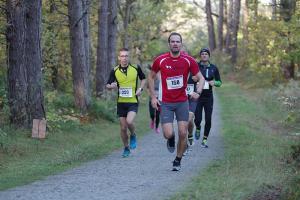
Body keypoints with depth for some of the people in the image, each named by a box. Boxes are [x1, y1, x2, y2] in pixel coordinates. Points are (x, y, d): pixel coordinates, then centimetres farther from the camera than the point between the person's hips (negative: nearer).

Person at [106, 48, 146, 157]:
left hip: (133, 101, -2)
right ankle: (126, 148, 24)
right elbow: (108, 86, 3)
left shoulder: (136, 68, -3)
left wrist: (140, 89, -4)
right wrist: (111, 86, -20)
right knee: (123, 128, 4)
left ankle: (133, 135, 9)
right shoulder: (114, 71, -2)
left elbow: (143, 78, 13)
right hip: (121, 102, 2)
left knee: (129, 122, -24)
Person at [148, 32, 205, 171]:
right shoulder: (160, 60, -6)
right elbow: (151, 76, 9)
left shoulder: (189, 60, -6)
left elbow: (201, 78, 1)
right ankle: (171, 139, 27)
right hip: (166, 103, -1)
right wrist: (153, 97, 4)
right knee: (168, 134, -12)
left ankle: (178, 161, 18)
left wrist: (198, 92, -19)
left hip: (182, 102, 1)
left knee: (182, 133, -3)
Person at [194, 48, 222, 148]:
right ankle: (198, 128, 30)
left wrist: (214, 82, -12)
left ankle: (204, 140, 12)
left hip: (208, 97, 2)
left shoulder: (213, 68, 3)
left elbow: (219, 82, 10)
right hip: (198, 96, -2)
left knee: (208, 120, -2)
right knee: (198, 119, -6)